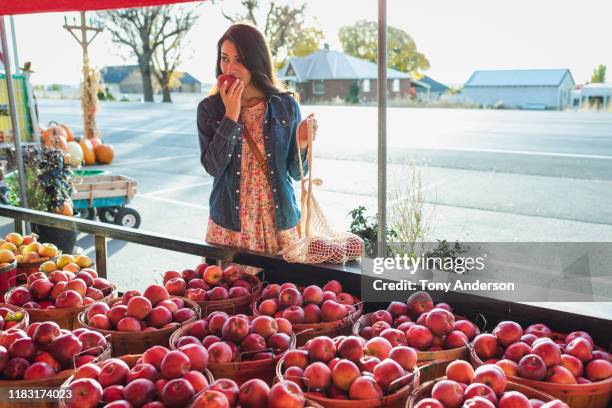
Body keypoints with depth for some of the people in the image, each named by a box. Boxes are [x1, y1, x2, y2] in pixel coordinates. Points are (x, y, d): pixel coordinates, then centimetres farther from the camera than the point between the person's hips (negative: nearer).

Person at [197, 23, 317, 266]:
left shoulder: (286, 105, 0)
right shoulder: (209, 109, 0)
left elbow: (297, 173, 2)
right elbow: (213, 167, -13)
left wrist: (301, 145, -18)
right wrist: (231, 115, -15)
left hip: (278, 221, 1)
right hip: (229, 225, 0)